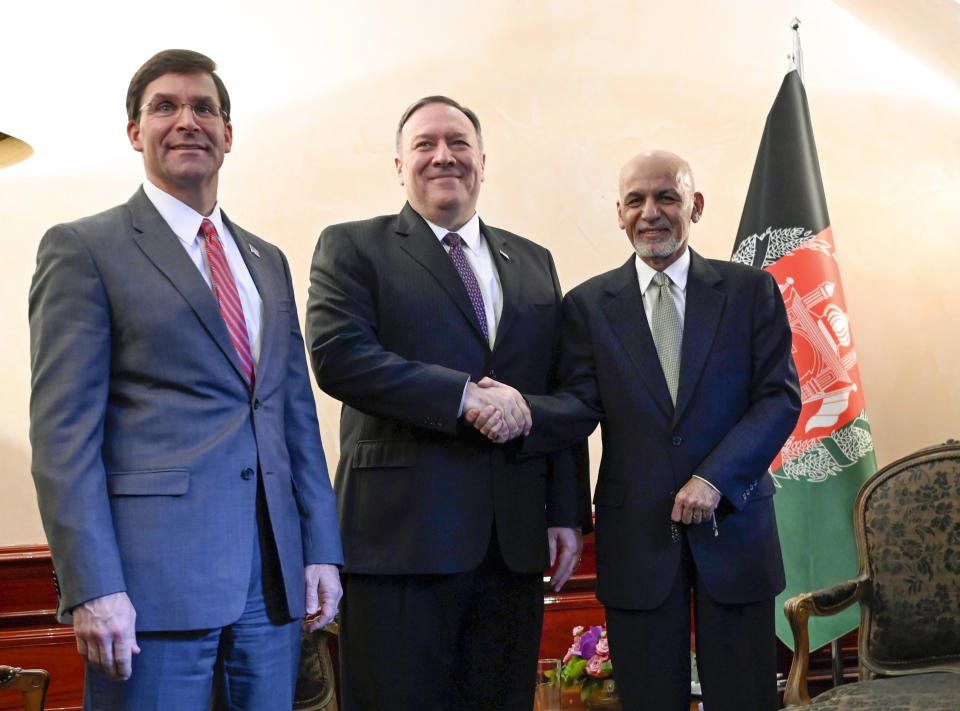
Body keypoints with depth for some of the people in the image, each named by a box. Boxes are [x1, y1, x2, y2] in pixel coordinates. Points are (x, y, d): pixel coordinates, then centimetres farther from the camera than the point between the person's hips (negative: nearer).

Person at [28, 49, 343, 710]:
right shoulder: (83, 248, -1)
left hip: (274, 578, 6)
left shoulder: (267, 261, 17)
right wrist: (92, 589, -15)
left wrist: (321, 550, 9)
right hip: (154, 582, -5)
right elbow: (63, 431, -8)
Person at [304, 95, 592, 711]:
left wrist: (568, 514, 8)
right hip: (402, 532, -4)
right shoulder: (352, 248, 5)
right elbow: (336, 355, -12)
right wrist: (463, 394, -17)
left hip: (515, 538, 4)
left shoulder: (534, 263, 17)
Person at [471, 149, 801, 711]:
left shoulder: (752, 291, 4)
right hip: (637, 534, 0)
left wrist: (715, 479, -14)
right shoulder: (589, 304, 5)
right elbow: (582, 405, -3)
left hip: (734, 523, 0)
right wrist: (521, 413, -25)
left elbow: (781, 396, -2)